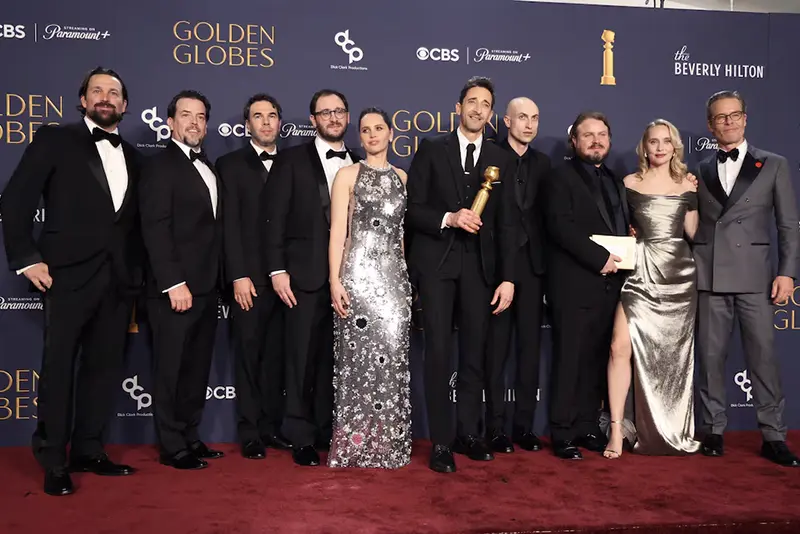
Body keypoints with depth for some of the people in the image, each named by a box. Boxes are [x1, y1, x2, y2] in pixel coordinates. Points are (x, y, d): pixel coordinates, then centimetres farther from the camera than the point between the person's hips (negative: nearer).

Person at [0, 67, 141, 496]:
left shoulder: (132, 156, 15)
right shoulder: (55, 139, 1)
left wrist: (137, 275, 8)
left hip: (119, 279, 5)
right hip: (68, 274, -5)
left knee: (104, 366, 9)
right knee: (58, 367, 1)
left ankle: (88, 451, 21)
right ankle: (53, 461, 12)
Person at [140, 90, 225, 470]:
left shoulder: (206, 167, 16)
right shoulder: (160, 166, -7)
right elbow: (155, 229, -15)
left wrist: (218, 280, 9)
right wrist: (174, 283, -20)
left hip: (206, 286, 8)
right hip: (177, 287, -8)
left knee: (197, 367, 14)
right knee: (171, 368, 2)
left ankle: (189, 437, 25)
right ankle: (172, 447, 13)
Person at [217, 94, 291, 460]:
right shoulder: (230, 165, 3)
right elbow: (229, 225, -4)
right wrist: (239, 276, -12)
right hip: (250, 277, -3)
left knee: (276, 354, 8)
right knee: (249, 354, 3)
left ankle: (271, 425, 18)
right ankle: (250, 433, 11)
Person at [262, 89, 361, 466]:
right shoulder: (292, 160, 2)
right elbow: (274, 217, -3)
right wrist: (277, 270, -10)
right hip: (306, 275, -3)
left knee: (335, 356, 10)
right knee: (303, 357, 2)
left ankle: (328, 429, 22)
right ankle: (301, 436, 13)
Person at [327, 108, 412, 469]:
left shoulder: (402, 178, 15)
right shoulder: (348, 175, 4)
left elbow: (404, 231, 15)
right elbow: (337, 232, -3)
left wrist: (410, 279, 8)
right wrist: (335, 281, -12)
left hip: (395, 277, 3)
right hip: (357, 275, -3)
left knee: (391, 358, 2)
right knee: (357, 359, -3)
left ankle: (387, 444, 12)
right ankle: (354, 445, 7)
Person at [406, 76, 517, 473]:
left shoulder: (501, 160, 11)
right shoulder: (431, 150, 4)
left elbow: (505, 224, 7)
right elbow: (413, 210, -1)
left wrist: (507, 278, 1)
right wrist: (448, 219, -18)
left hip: (479, 265, 3)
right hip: (437, 262, -2)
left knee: (474, 351, 7)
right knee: (438, 351, -4)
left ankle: (468, 433, 20)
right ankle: (441, 441, 4)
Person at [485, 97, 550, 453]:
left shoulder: (542, 163, 12)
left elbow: (545, 214, 10)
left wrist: (545, 259, 0)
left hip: (532, 264, 5)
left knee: (530, 346, 7)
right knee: (497, 347, 2)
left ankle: (524, 425, 16)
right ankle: (496, 427, 10)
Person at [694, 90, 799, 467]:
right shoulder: (700, 172, 12)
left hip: (754, 275, -2)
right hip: (709, 276, 2)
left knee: (763, 356, -2)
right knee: (710, 356, 5)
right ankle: (713, 430, 16)